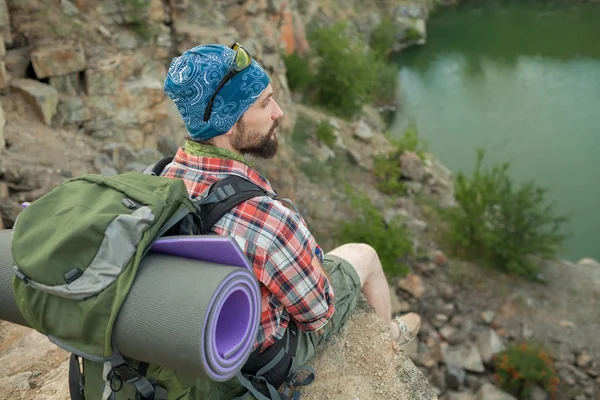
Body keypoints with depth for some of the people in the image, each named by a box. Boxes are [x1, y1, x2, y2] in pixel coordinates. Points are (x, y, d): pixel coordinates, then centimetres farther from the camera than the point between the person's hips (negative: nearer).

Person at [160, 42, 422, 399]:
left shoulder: (165, 178, -18)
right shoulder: (266, 219, -41)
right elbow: (319, 312, -23)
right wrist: (316, 265, 0)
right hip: (265, 349, -5)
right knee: (362, 254, 15)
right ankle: (389, 333, 48)